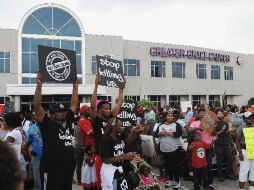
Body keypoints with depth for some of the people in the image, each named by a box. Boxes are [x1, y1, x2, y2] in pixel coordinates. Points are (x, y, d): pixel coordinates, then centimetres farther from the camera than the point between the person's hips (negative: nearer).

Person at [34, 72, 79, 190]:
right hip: (52, 170, -6)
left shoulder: (68, 121, 9)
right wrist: (39, 85, -18)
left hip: (69, 169, 6)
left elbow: (74, 105, 15)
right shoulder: (47, 124, -6)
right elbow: (37, 106, -15)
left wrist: (75, 87, 15)